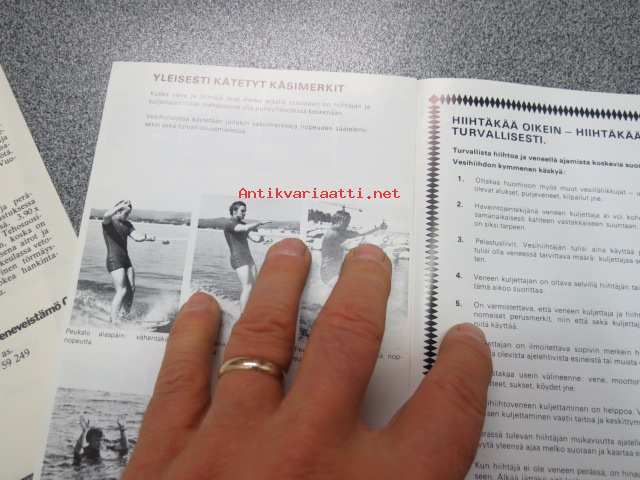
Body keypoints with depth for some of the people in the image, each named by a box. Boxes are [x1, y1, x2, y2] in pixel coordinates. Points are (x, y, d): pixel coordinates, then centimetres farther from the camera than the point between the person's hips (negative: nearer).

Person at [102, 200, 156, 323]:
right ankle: (114, 321, -9)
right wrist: (120, 206, -39)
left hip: (126, 260, 7)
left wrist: (146, 237, -17)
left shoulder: (127, 224, 15)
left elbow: (136, 237, 3)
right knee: (122, 291, -14)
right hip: (114, 261, -7)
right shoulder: (108, 222, -5)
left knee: (131, 290, 4)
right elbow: (106, 216, -29)